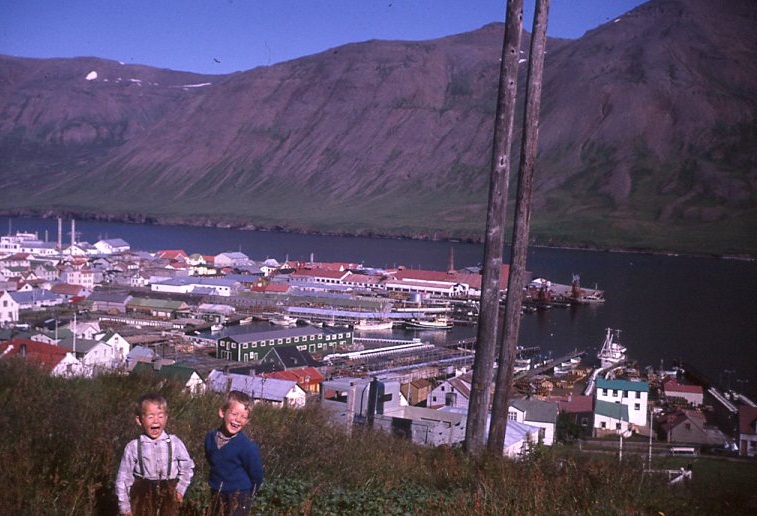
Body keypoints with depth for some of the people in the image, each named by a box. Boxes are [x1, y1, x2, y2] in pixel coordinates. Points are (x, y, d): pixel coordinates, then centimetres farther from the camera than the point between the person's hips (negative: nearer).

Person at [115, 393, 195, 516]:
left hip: (169, 497, 1)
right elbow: (123, 478, 0)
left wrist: (180, 489, 2)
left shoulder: (174, 443, -5)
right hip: (142, 496, -1)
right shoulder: (133, 447, -7)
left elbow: (187, 467, 10)